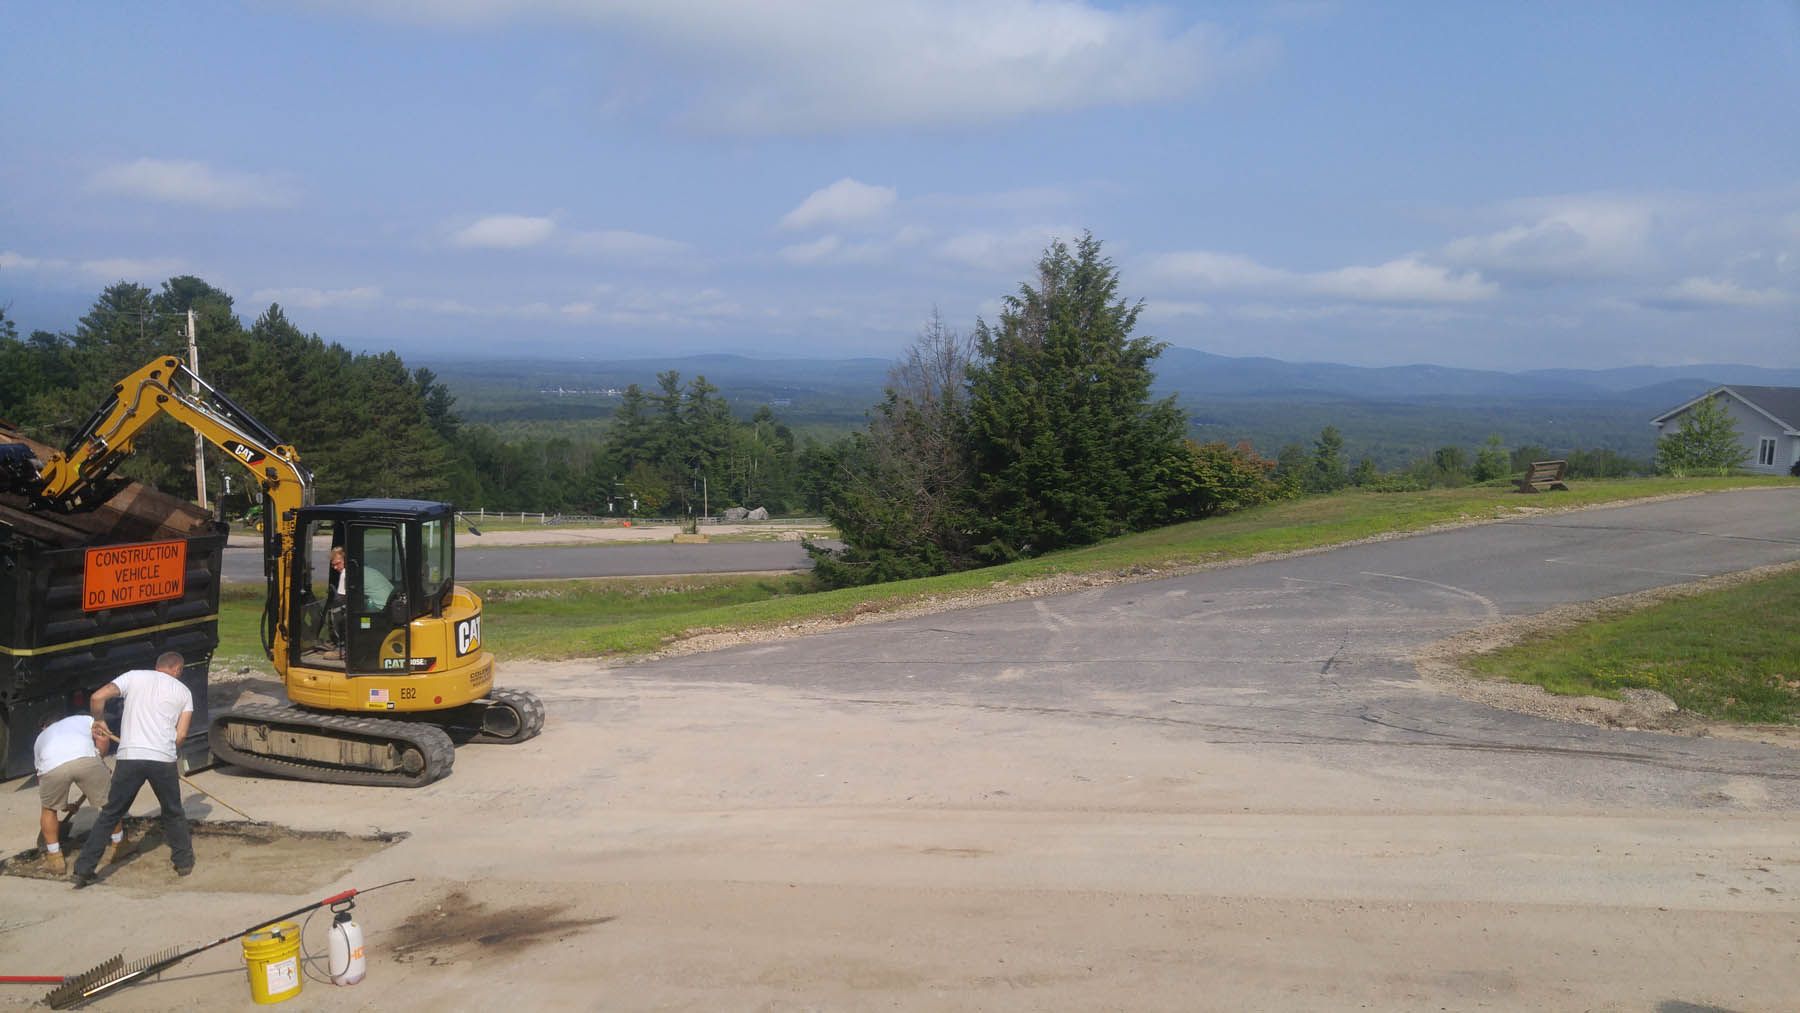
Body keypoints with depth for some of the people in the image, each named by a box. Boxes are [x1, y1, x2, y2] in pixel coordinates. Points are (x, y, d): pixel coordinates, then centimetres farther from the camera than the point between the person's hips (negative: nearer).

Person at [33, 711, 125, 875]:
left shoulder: (41, 738, 44)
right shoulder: (82, 719, 40)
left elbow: (42, 779, 46)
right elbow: (104, 739, 17)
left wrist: (64, 805, 57)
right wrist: (99, 756, 34)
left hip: (52, 765, 1)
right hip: (86, 758, -1)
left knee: (49, 809, 30)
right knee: (109, 801, 24)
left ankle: (55, 857, 30)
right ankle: (116, 845, 37)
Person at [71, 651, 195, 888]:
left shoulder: (134, 676, 14)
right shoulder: (183, 691, 14)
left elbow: (97, 697, 2)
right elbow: (181, 735, 7)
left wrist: (99, 723, 19)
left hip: (129, 756, 0)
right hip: (164, 759, 0)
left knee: (110, 814, 12)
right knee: (173, 813, 20)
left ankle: (83, 870, 10)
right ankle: (184, 861, 27)